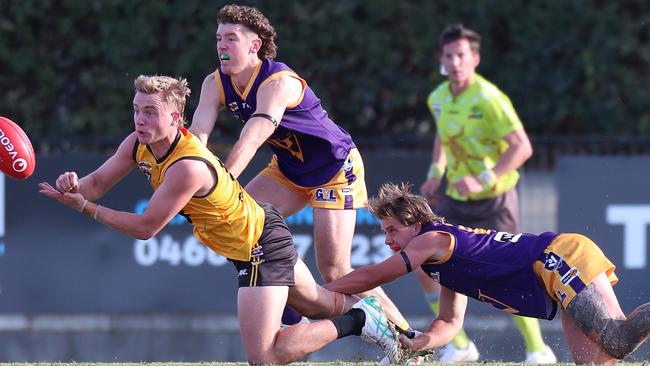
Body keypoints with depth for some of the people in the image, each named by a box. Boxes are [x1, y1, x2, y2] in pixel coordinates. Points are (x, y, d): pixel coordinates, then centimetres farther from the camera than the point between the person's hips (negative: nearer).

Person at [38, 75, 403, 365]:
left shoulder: (188, 168, -35)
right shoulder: (138, 145, -9)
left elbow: (146, 227, -29)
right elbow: (98, 183, -2)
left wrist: (84, 207, -28)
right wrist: (73, 185, -25)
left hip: (263, 246, -9)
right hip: (260, 227, 9)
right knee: (321, 304, 28)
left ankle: (359, 321, 0)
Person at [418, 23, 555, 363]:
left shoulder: (488, 99, -21)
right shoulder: (438, 98, 2)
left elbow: (522, 147, -24)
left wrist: (484, 180, -29)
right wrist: (436, 172, 12)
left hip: (494, 199, -7)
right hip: (456, 199, 7)